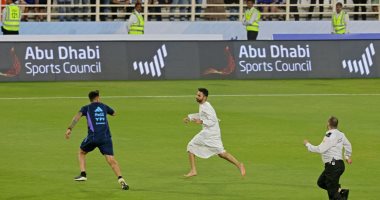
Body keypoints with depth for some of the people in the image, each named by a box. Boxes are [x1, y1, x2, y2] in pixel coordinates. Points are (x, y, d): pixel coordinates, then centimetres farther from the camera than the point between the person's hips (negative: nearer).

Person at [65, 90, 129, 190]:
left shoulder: (86, 108, 10)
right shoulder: (104, 106, 17)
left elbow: (77, 116, -9)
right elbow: (113, 113, 37)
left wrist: (69, 129, -16)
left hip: (93, 136, -1)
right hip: (106, 137, 1)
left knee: (81, 152, 26)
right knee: (111, 160, -7)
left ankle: (83, 174, 14)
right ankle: (121, 180, -25)